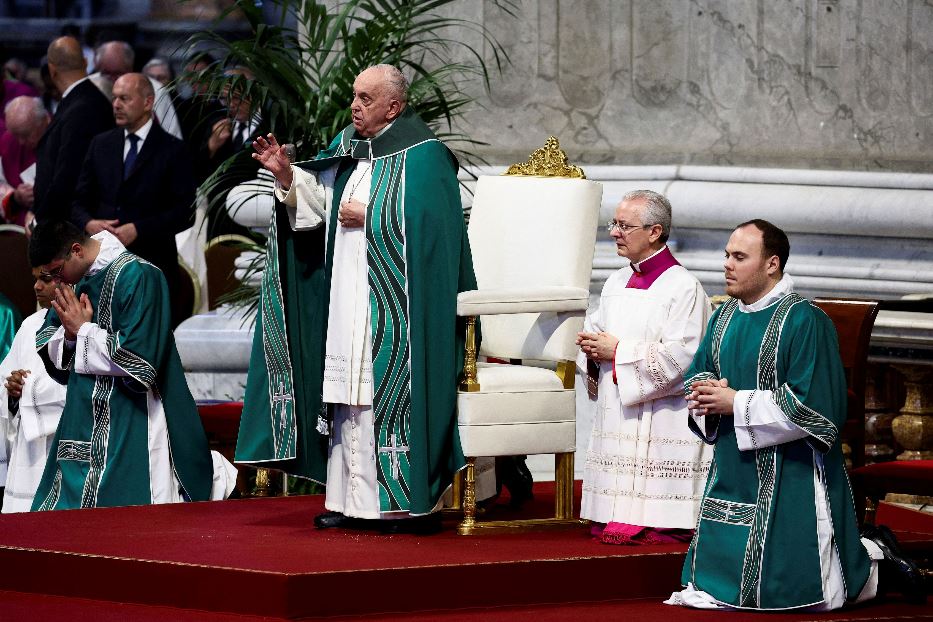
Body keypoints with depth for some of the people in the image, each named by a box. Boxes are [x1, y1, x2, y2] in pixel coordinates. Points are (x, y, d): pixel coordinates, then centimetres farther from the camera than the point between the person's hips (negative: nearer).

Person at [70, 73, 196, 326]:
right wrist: (88, 223, -7)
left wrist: (138, 229, -16)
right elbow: (79, 201, 16)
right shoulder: (101, 144, 14)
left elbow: (184, 212, -6)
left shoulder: (172, 150, 0)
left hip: (152, 265, -4)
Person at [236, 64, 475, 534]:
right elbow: (319, 198, 13)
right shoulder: (348, 148, 15)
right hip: (347, 299, 8)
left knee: (392, 396, -11)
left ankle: (413, 502, -7)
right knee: (348, 401, 6)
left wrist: (367, 217, -14)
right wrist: (287, 175, -3)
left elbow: (423, 224, -17)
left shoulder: (422, 157, -8)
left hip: (394, 307, -8)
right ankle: (353, 500, 9)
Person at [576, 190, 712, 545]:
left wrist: (617, 351, -14)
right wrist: (592, 348, -1)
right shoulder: (617, 283, 13)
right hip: (617, 416, 7)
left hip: (660, 420, -7)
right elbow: (597, 330, 24)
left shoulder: (683, 288, -11)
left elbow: (678, 358, -19)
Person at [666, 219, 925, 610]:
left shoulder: (804, 321, -15)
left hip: (790, 480, -8)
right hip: (733, 475, 8)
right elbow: (697, 375, 17)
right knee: (713, 584, 12)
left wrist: (736, 403, -19)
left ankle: (875, 559, 24)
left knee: (790, 589, -5)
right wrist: (707, 392, -7)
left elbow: (812, 406, -21)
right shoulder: (724, 317, 9)